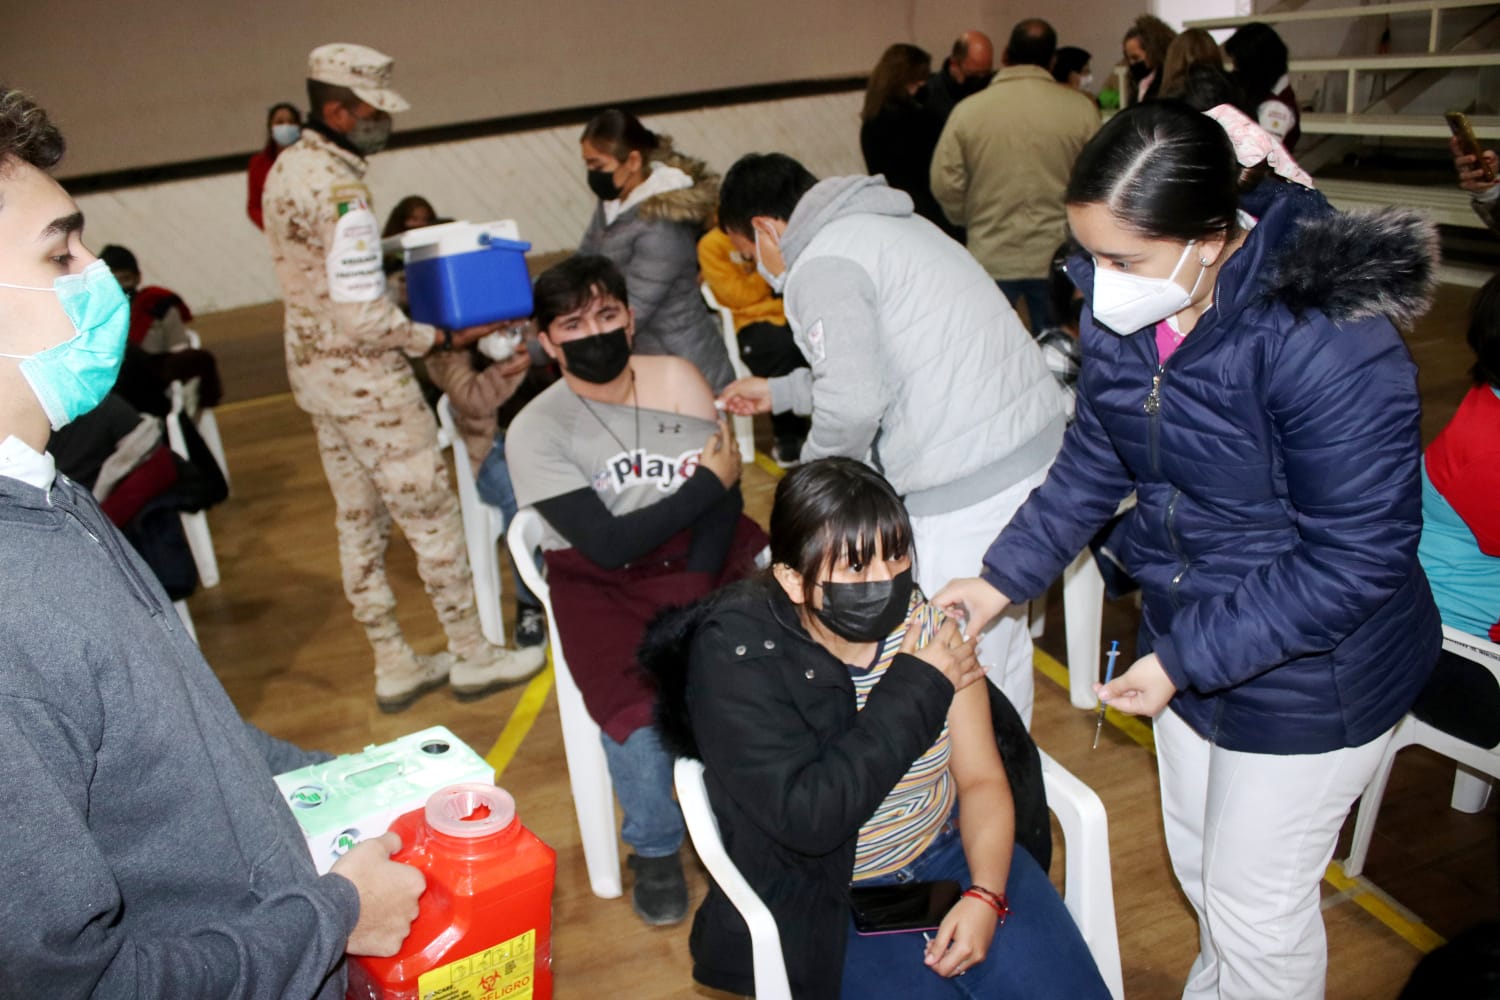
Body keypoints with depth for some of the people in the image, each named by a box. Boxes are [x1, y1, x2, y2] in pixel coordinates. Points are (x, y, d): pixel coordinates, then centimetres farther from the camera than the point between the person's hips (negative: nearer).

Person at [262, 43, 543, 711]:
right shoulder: (340, 191, -23)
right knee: (432, 516, 3)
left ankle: (394, 668, 26)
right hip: (363, 376, -10)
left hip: (313, 367, 10)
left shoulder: (287, 169, 7)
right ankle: (472, 657, 17)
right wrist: (443, 338, -13)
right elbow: (363, 319, -25)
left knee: (359, 522, 14)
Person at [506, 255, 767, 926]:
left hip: (700, 554, 2)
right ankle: (655, 850, 6)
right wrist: (708, 482, -11)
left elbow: (724, 499, -5)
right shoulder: (535, 432, -7)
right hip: (602, 583, -2)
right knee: (638, 711, -26)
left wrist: (695, 601, -19)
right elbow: (608, 544, -15)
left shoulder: (677, 379, 0)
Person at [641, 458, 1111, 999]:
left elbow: (982, 781, -1)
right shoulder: (735, 656, -21)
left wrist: (985, 895, -17)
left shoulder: (929, 626, -8)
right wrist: (915, 688, -25)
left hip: (953, 852, 4)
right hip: (826, 898, -3)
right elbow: (807, 818, -29)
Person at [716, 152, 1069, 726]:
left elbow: (852, 403, -22)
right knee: (1004, 636, 23)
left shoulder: (820, 267, -10)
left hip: (969, 480, -10)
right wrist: (778, 392, 36)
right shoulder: (893, 223, 20)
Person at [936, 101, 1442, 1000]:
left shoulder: (1328, 339, -31)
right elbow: (1095, 461, 4)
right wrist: (1002, 579, -3)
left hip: (1311, 671, -7)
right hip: (1187, 639, 7)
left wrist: (1187, 658, -26)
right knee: (1200, 864, 27)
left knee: (1257, 902, 12)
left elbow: (1359, 556, -26)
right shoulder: (1125, 313, -10)